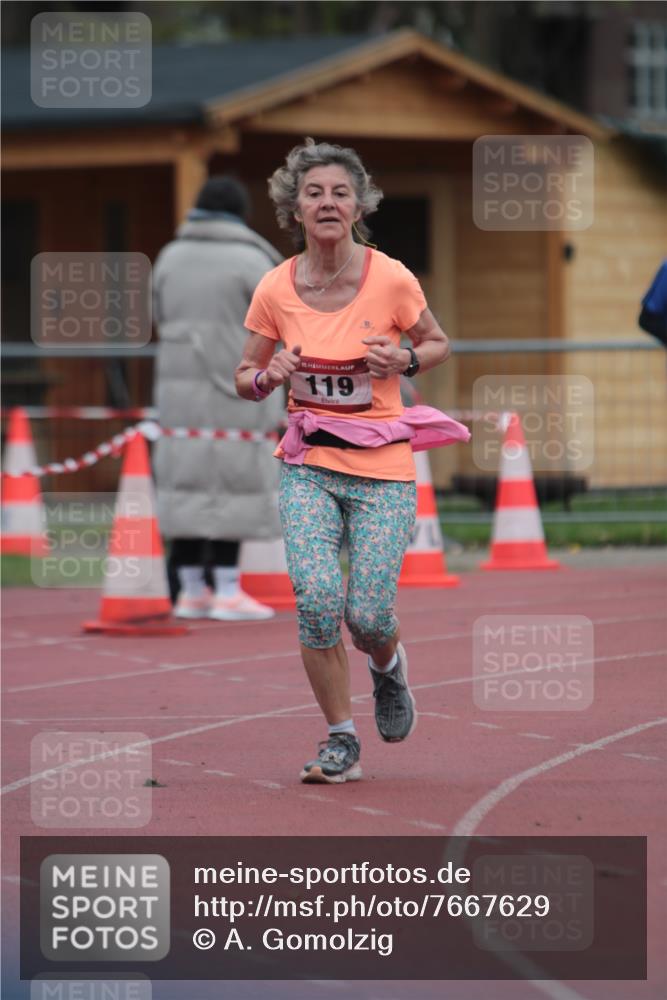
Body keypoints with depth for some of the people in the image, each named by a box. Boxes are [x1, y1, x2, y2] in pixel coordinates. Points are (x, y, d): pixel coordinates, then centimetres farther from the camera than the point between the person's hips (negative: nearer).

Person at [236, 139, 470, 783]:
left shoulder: (391, 280, -8)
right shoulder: (275, 290, -3)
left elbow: (437, 344, 9)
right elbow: (246, 379, 9)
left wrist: (405, 359, -12)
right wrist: (270, 377, -14)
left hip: (383, 467, -1)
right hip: (308, 465, 1)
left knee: (368, 616, -8)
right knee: (317, 598, -16)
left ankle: (388, 666, 31)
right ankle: (341, 742, 1)